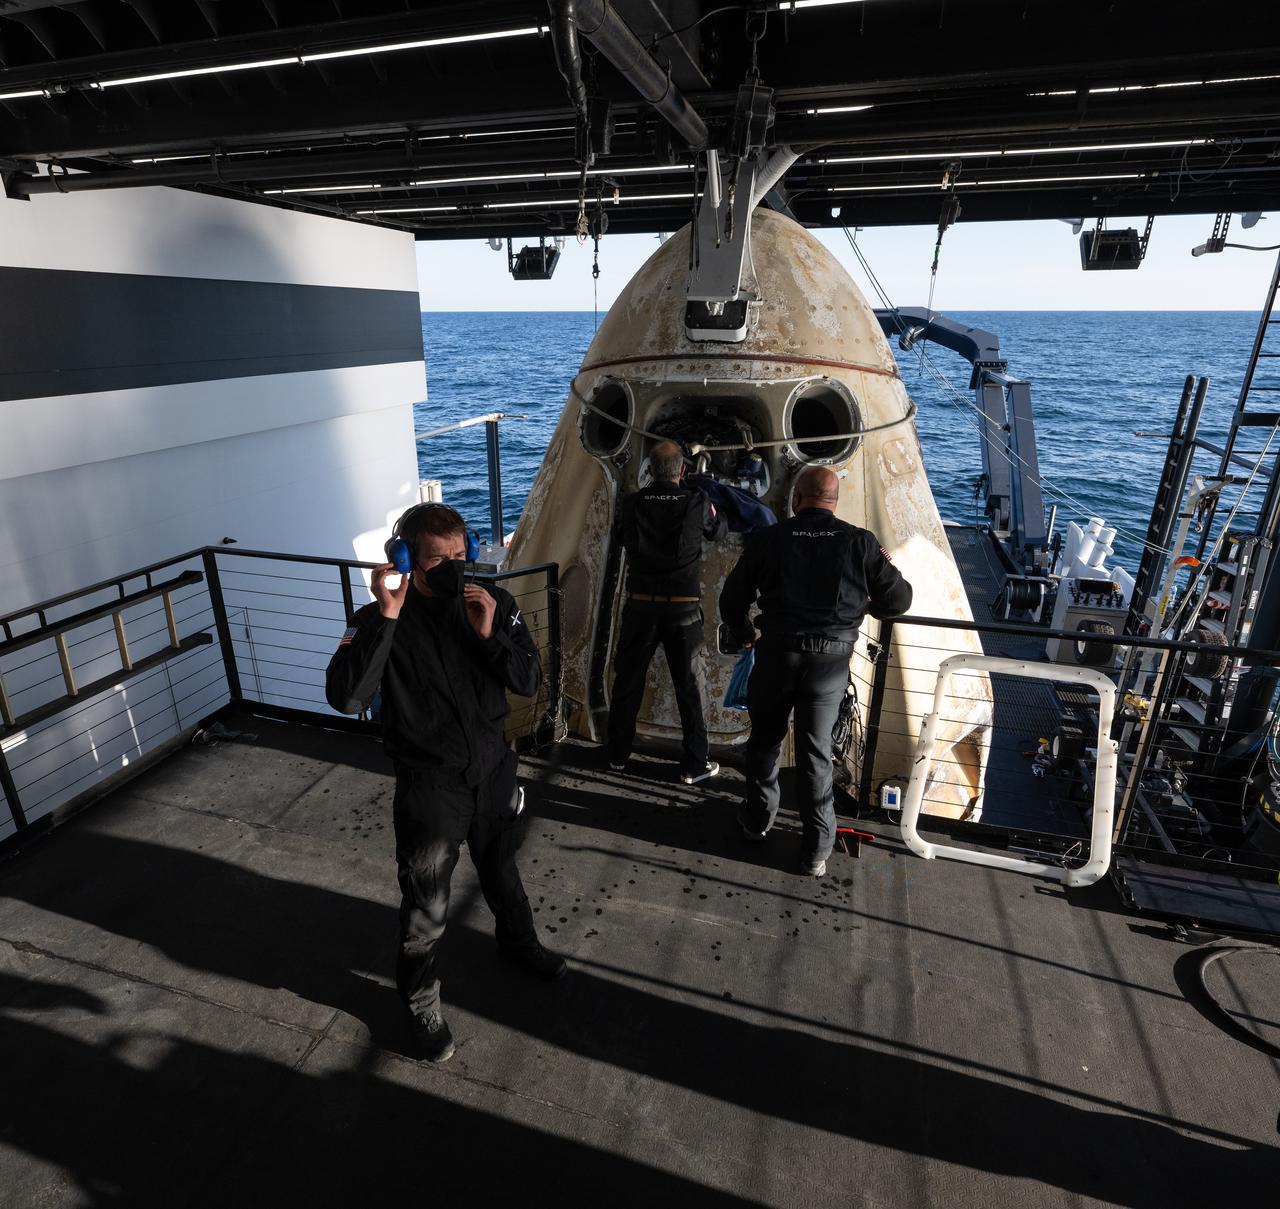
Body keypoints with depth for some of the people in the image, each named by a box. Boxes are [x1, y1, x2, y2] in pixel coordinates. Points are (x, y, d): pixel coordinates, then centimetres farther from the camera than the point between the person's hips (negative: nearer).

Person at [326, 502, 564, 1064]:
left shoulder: (492, 603, -10)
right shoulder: (381, 622, -18)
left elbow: (530, 681, -11)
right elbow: (345, 697, -32)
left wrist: (489, 635, -27)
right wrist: (385, 617, -38)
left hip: (493, 770, 4)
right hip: (429, 787, -3)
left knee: (501, 869, 27)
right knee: (425, 908, 11)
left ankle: (519, 940, 57)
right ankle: (420, 1000, 39)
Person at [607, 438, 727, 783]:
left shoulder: (633, 502, -5)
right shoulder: (696, 503, -8)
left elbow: (619, 536, 14)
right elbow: (717, 532, 12)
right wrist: (712, 513, 32)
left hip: (641, 604, 2)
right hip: (683, 608, -1)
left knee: (628, 681, 15)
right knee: (687, 685, 9)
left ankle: (618, 755, 28)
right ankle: (695, 764, 17)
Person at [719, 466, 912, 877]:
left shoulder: (767, 539, -4)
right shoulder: (861, 542, -4)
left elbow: (732, 600, 2)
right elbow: (899, 601, 2)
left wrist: (744, 635, 22)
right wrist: (870, 606, 24)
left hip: (777, 654, 0)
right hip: (831, 662, 1)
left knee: (765, 739, 19)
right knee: (816, 750, 12)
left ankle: (758, 819, 35)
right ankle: (816, 849, 19)